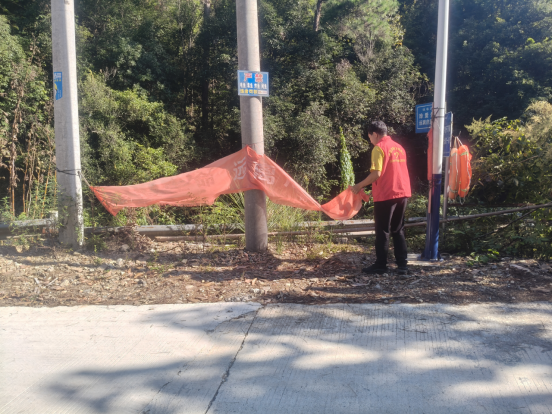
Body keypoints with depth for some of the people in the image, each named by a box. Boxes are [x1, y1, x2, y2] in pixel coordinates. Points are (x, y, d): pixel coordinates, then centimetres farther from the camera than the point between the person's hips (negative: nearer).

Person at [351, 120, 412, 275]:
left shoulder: (379, 148, -8)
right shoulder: (399, 147, 16)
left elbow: (376, 174, -17)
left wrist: (359, 186, -8)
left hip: (386, 195, -7)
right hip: (402, 193, 7)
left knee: (382, 231, 2)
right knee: (398, 230, 12)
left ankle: (380, 265, 8)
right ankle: (402, 265, 11)